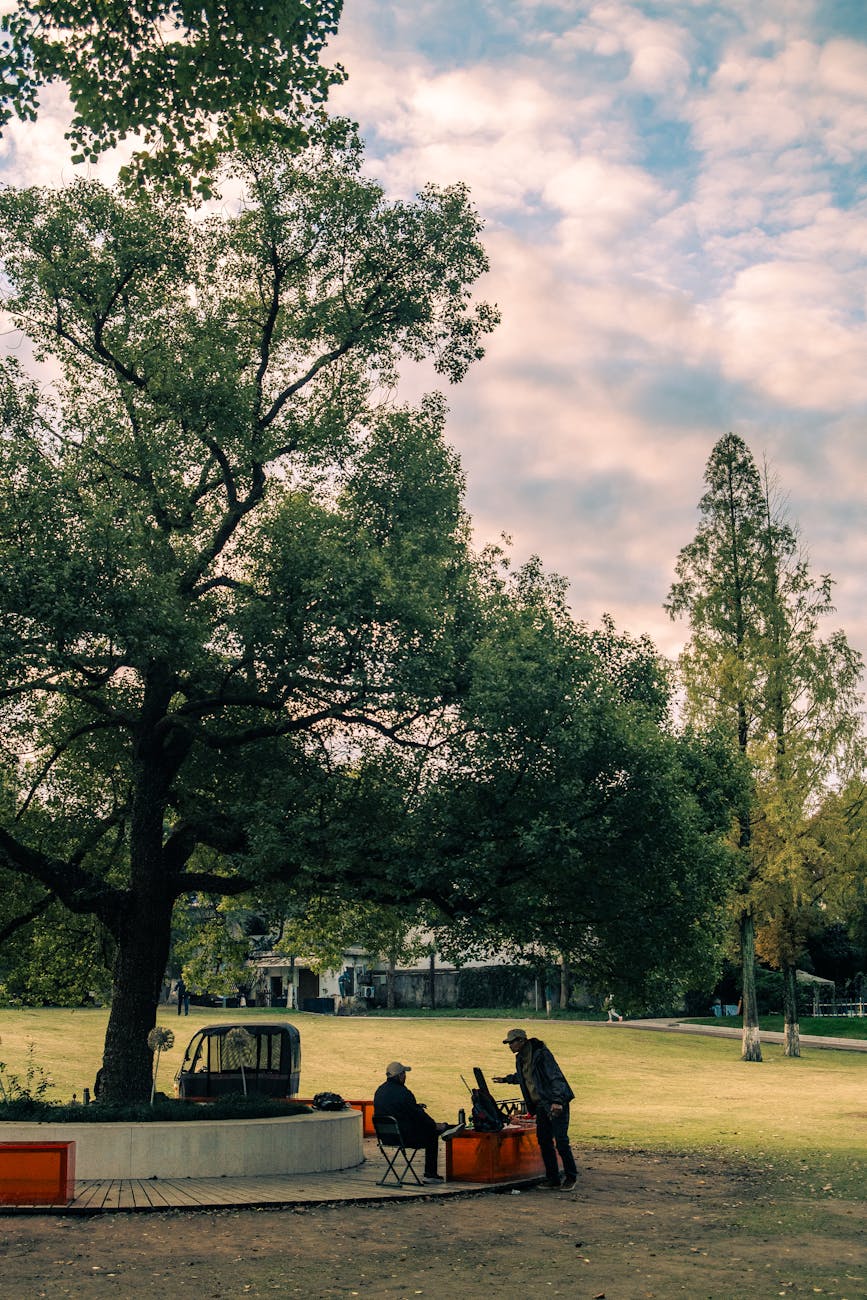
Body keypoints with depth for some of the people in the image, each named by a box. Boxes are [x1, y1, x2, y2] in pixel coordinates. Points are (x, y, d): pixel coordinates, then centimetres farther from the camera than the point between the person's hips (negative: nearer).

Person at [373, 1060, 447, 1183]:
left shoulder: (379, 1091, 6)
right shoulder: (402, 1093, -21)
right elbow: (418, 1114, -15)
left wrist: (416, 1107, 23)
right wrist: (435, 1125, -2)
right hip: (404, 1137, -9)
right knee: (432, 1133, 10)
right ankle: (430, 1175, 13)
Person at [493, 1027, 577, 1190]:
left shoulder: (541, 1054, -18)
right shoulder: (520, 1058, 9)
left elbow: (556, 1077, -23)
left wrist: (557, 1101, -32)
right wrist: (507, 1079, 40)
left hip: (557, 1104, -8)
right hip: (541, 1106, 8)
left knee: (561, 1141, -8)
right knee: (544, 1142, 9)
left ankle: (571, 1177, 6)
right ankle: (552, 1178, 18)